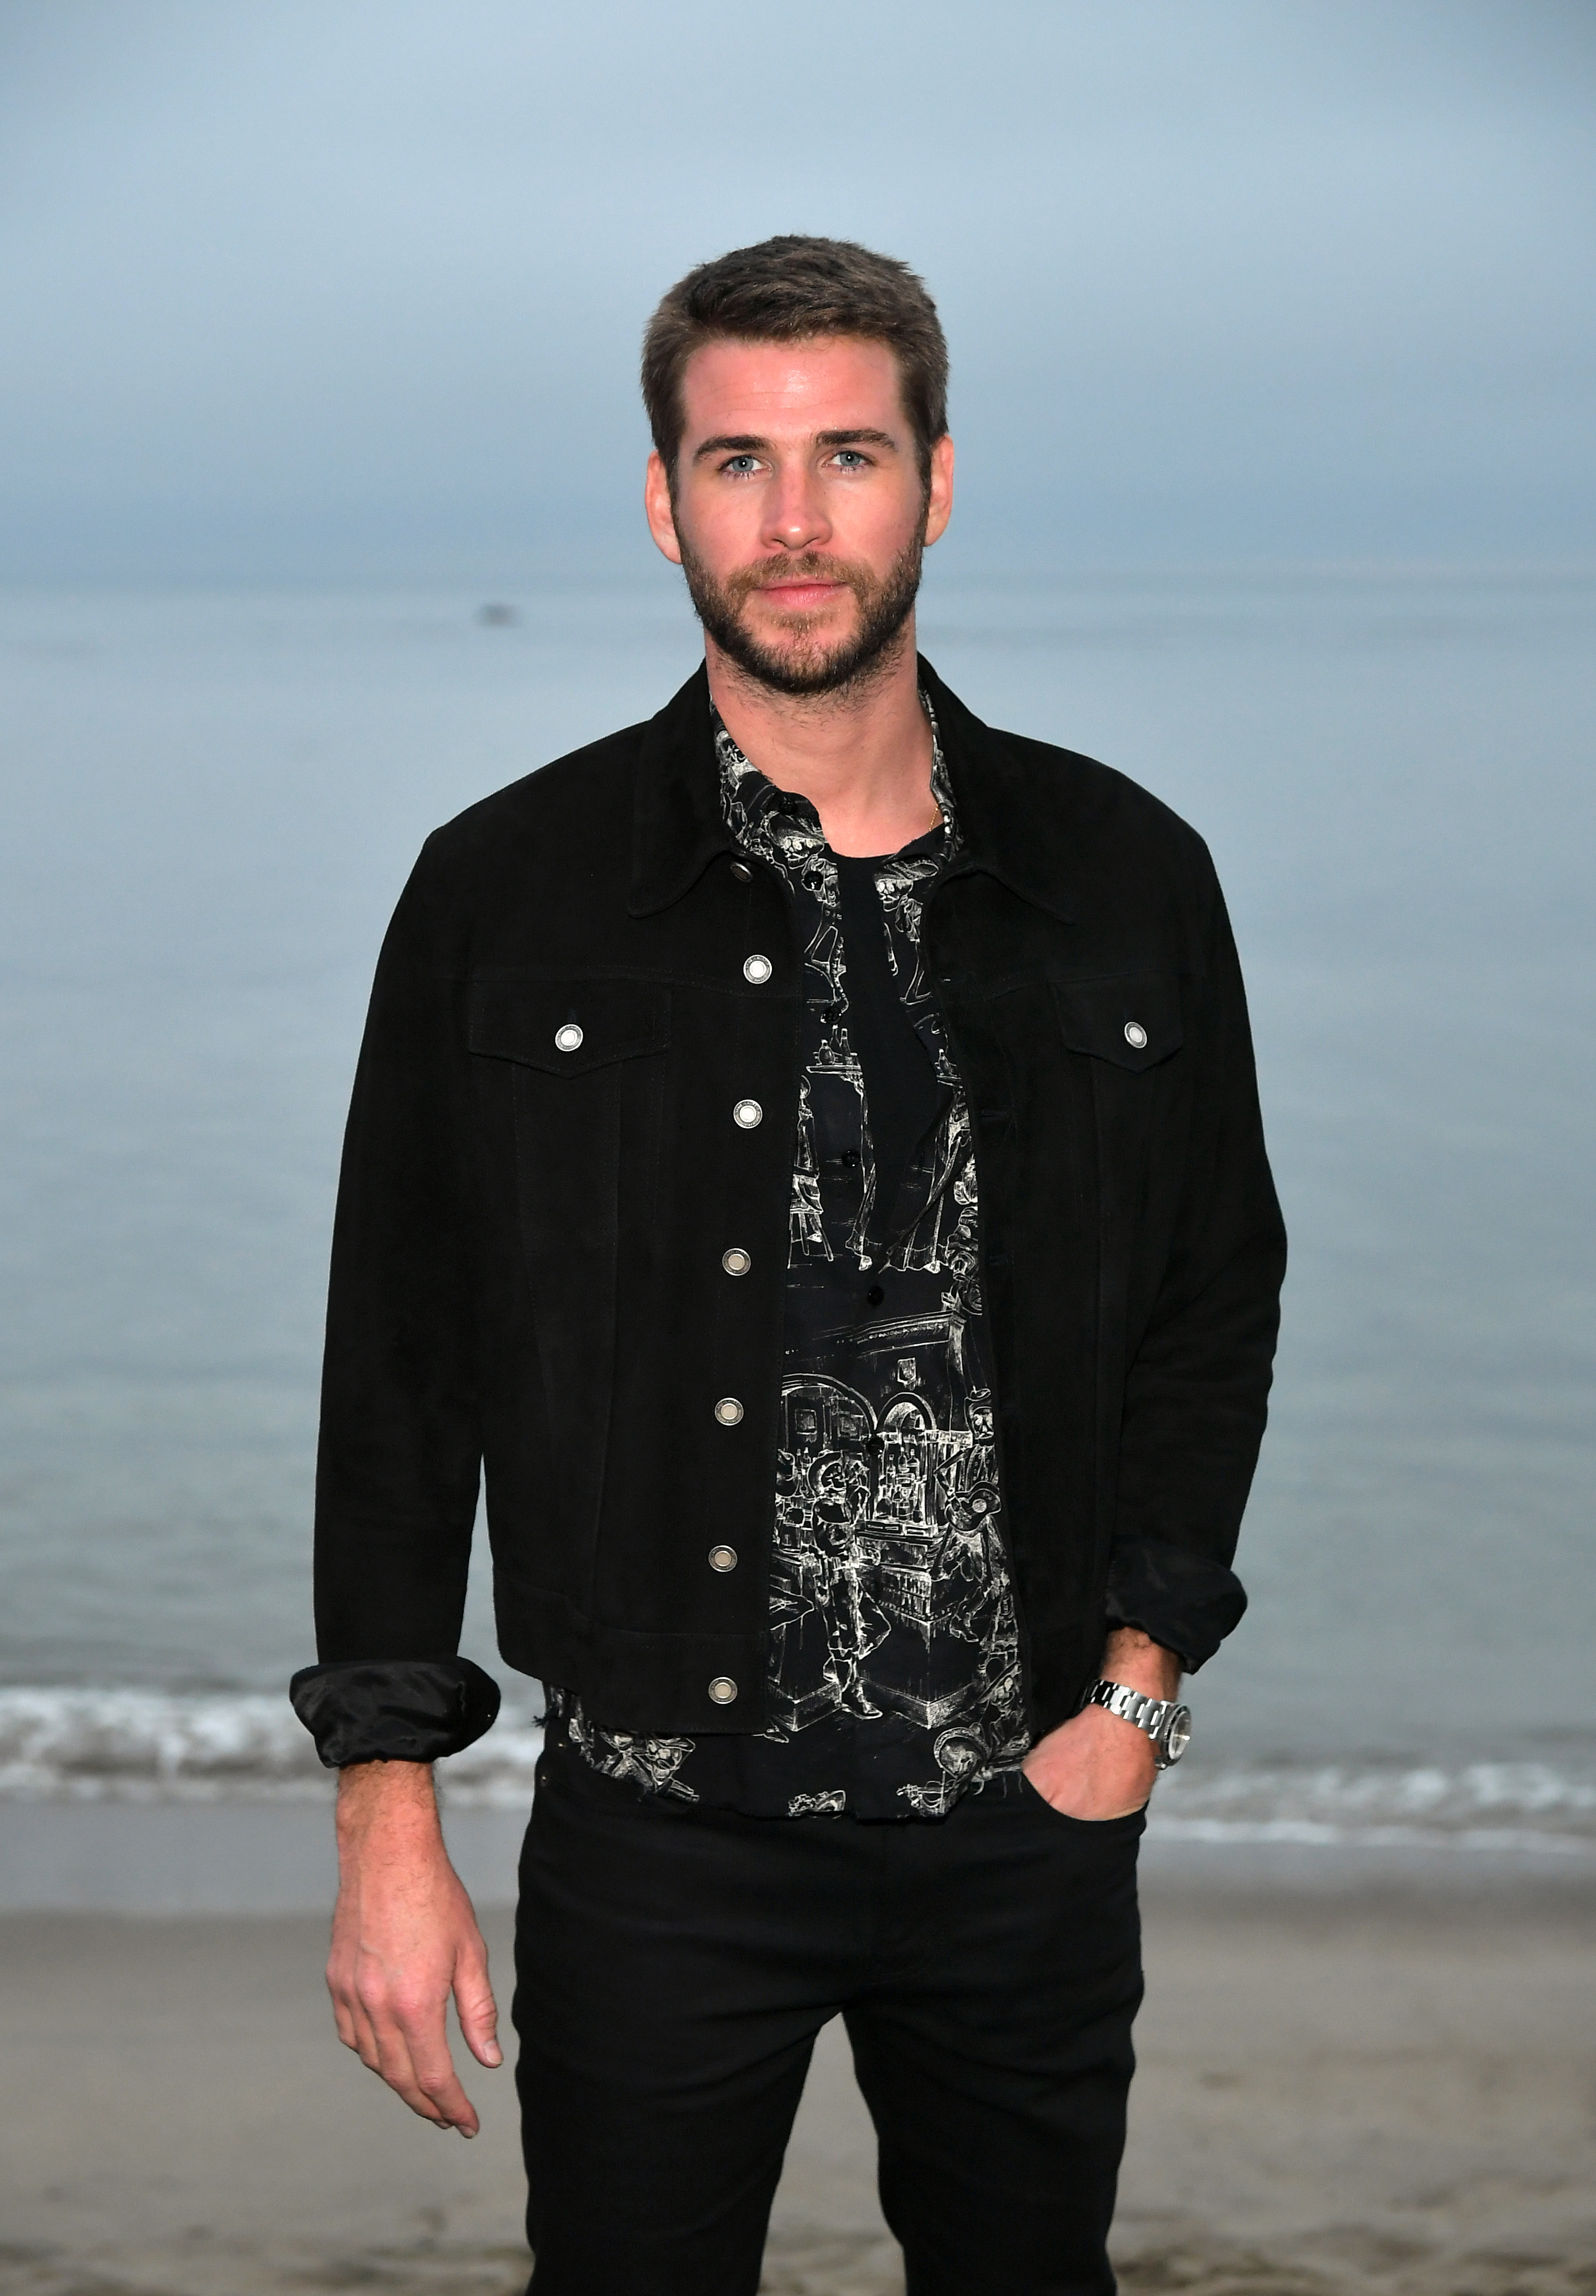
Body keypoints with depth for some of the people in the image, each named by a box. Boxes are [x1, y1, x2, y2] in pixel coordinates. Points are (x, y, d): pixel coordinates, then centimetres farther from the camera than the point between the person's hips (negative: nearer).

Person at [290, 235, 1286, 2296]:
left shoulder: (1125, 878, 2)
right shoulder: (509, 891, -3)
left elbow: (1220, 1299, 11)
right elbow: (398, 1368, -1)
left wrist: (1140, 1683, 1)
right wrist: (387, 1816, -4)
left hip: (1032, 1820, 2)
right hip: (662, 1829, -2)